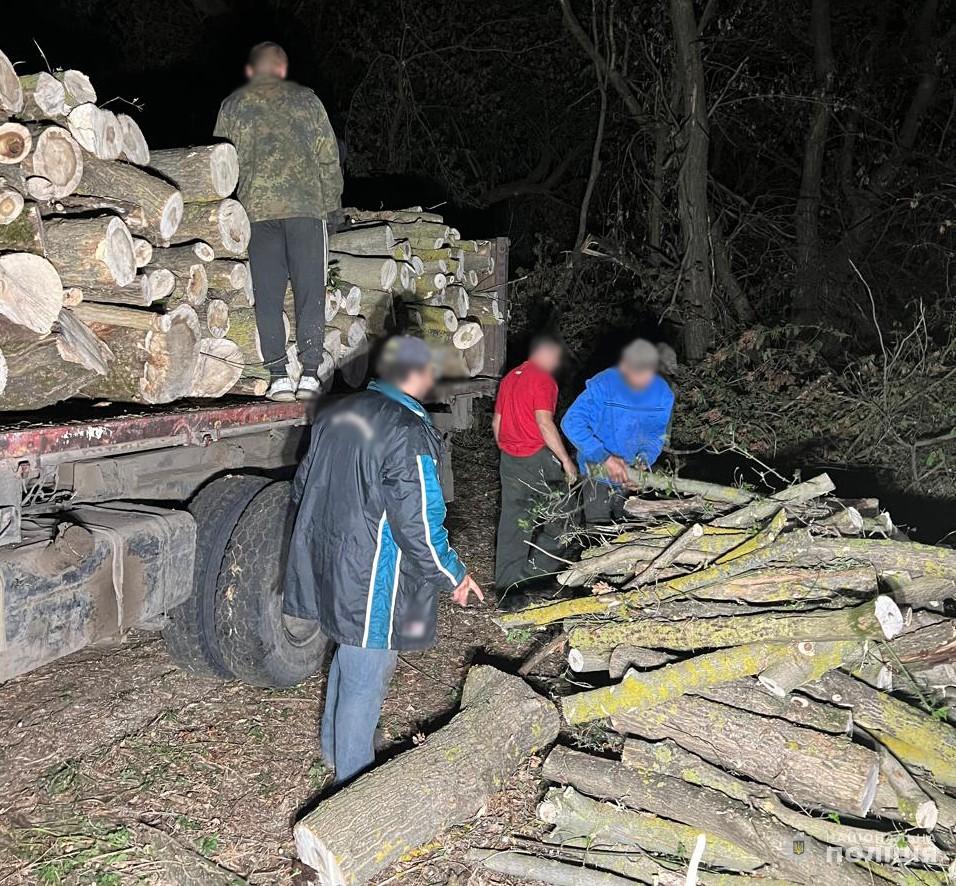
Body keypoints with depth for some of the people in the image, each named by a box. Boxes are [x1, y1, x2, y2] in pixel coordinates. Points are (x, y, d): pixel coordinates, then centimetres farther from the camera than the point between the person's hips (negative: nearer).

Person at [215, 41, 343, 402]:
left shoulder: (232, 105, 14)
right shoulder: (305, 98, 12)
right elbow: (328, 155, 7)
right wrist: (332, 203, 14)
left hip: (256, 209, 1)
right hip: (307, 204, -1)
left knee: (267, 296, 2)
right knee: (310, 292, 1)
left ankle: (279, 376, -2)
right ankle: (310, 374, -4)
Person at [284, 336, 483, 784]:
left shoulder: (337, 414, 3)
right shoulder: (407, 433, -22)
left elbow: (302, 488, 13)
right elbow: (419, 524, -21)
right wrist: (454, 577, -7)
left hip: (329, 565, 9)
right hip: (373, 579, -8)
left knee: (348, 656, 27)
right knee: (366, 678, 7)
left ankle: (334, 749, 45)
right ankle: (353, 779, 23)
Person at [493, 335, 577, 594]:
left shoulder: (509, 378, 13)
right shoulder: (543, 380, -12)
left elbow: (496, 422, 17)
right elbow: (544, 422, -22)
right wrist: (566, 460, -19)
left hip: (510, 458, 7)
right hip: (538, 457, -7)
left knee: (512, 518, 10)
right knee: (553, 516, 9)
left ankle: (507, 581, 14)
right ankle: (541, 570, 12)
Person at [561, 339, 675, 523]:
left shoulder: (662, 393, -9)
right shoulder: (603, 385, -23)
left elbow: (656, 434, 2)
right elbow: (571, 423, -27)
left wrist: (643, 460, -17)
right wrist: (605, 458, -32)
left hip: (633, 472, 4)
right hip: (599, 471, -4)